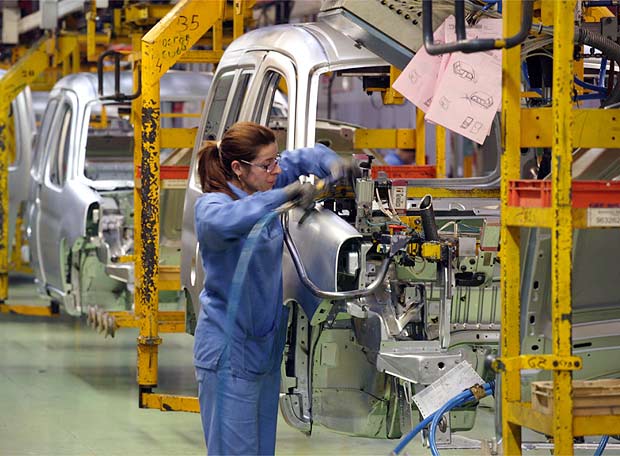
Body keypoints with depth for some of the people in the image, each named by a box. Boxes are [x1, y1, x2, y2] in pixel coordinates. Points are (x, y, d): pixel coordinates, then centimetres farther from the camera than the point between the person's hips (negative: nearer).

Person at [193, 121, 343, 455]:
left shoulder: (261, 189, 3)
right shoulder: (211, 204, -18)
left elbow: (302, 157, 19)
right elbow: (221, 222, -43)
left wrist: (333, 166, -3)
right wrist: (284, 195, -43)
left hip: (266, 346, 8)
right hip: (229, 352, -8)